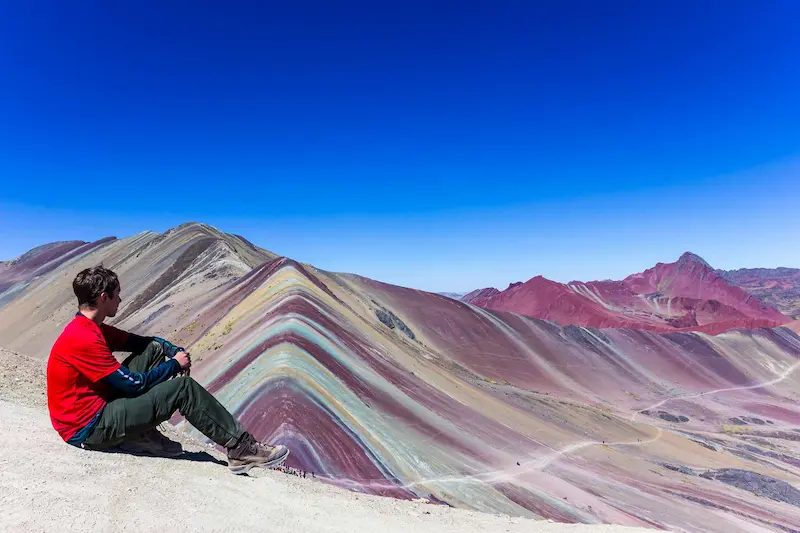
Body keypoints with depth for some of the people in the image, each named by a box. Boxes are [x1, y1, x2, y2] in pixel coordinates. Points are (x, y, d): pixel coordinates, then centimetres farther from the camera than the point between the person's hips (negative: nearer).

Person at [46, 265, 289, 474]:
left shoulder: (91, 328, 8)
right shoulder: (84, 339, -23)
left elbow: (142, 341, 15)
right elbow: (135, 384, -21)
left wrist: (176, 351, -4)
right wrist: (174, 364, -6)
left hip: (99, 404, 10)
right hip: (88, 430, -10)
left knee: (154, 349, 4)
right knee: (182, 387, -18)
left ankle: (141, 434, 2)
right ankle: (241, 449, -12)